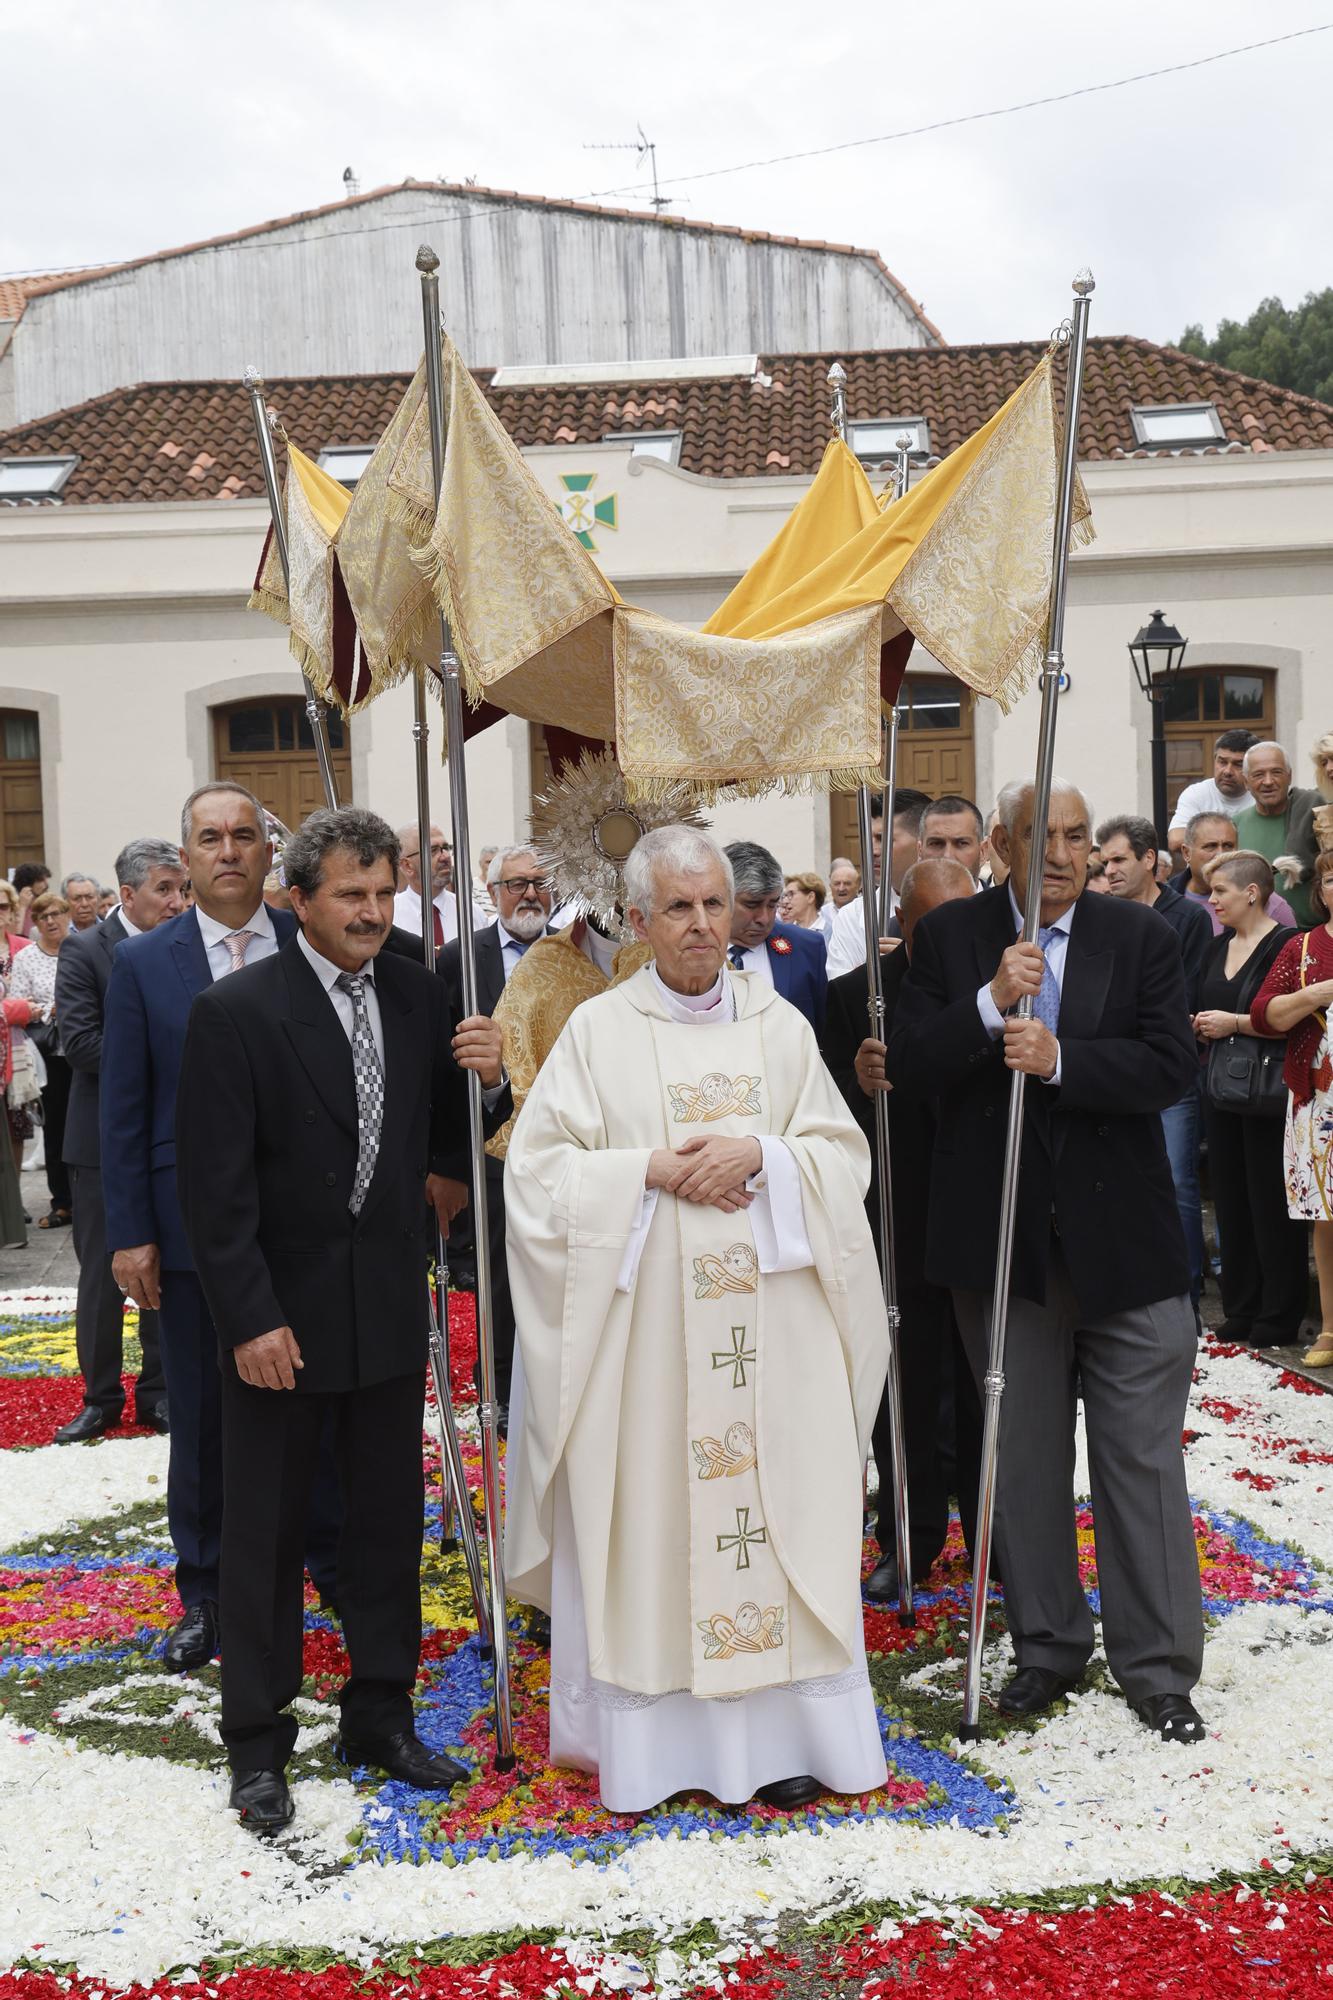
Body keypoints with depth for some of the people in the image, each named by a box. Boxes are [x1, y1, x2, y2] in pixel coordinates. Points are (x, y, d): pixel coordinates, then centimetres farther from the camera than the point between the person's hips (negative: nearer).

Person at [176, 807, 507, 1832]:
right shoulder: (235, 1011, -12)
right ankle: (257, 1741, 24)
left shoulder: (416, 993, 2)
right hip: (281, 1318, -5)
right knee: (267, 1533, 9)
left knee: (390, 1521, 15)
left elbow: (435, 1135, 9)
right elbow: (214, 1183, -14)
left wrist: (480, 1078, -12)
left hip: (391, 1310, 5)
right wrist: (251, 1318, -17)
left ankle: (381, 1713, 32)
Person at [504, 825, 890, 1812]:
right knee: (648, 1512, 2)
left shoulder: (779, 1024, 7)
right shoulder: (598, 1030, 1)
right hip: (644, 1325, -2)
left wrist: (760, 1157, -12)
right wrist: (651, 1171, -13)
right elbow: (537, 1168, -2)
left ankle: (776, 1727, 15)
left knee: (773, 1504, 3)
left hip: (769, 1324, 2)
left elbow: (844, 1155, 6)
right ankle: (649, 1732, 15)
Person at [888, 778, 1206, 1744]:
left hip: (1123, 1239, -1)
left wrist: (1060, 1059, -21)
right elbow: (908, 1066, -7)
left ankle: (1158, 1664, 18)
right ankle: (1048, 1647, 29)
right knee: (1023, 1458, 13)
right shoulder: (950, 935, 2)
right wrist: (991, 1005, -21)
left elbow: (1172, 1065, -9)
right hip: (1004, 1243, 1)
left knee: (1143, 1457, 5)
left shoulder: (1141, 934, 1)